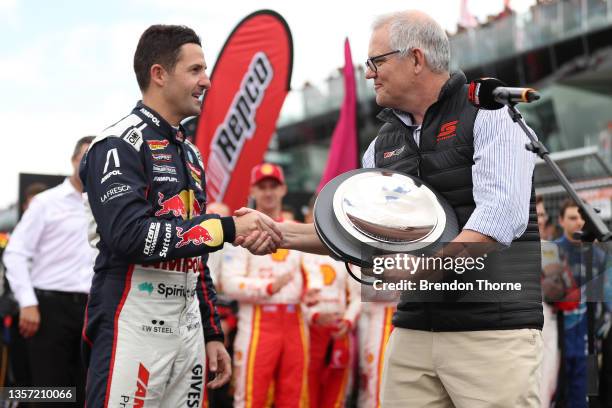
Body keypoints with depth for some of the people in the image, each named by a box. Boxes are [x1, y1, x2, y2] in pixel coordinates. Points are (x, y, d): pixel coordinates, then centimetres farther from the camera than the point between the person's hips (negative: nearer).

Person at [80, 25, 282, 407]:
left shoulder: (190, 154, 18)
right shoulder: (120, 145, -8)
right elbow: (130, 236, -22)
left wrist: (212, 333, 18)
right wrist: (229, 228, -22)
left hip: (188, 332, 8)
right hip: (133, 332, -8)